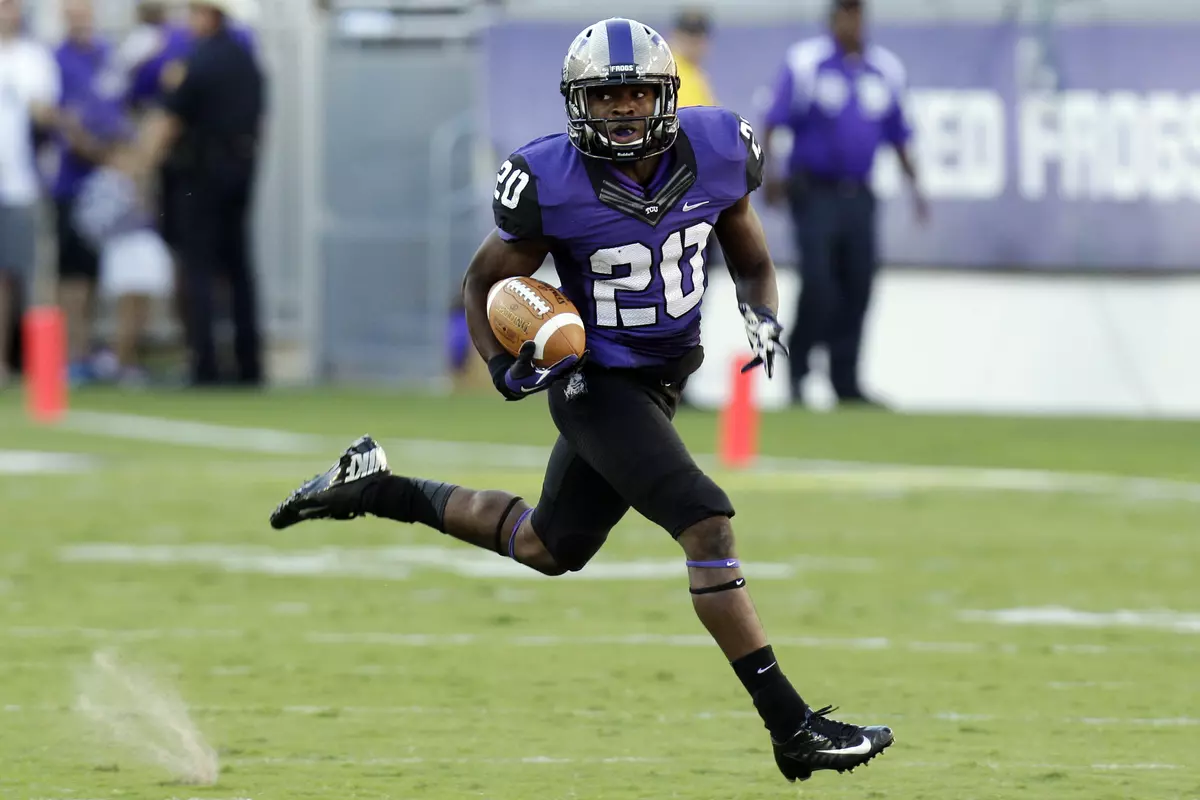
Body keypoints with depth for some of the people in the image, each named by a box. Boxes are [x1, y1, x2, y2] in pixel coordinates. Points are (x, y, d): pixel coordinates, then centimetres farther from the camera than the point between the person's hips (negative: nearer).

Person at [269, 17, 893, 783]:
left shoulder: (716, 153, -9)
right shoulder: (552, 184, -20)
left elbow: (752, 261, 8)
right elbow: (484, 283, -4)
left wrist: (764, 318, -11)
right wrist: (504, 364, -20)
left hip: (663, 382, 6)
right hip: (598, 383, -6)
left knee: (550, 547, 21)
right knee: (707, 524, -21)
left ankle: (375, 487, 37)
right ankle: (792, 726, -18)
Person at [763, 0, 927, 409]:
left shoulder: (887, 69, 10)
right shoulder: (805, 62, -4)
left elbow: (897, 136, 17)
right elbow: (776, 123, -9)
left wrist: (915, 188, 13)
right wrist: (770, 174, -20)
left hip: (858, 196, 4)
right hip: (814, 191, -4)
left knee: (857, 287, 2)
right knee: (818, 282, -13)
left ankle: (846, 383, 10)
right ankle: (796, 371, 3)